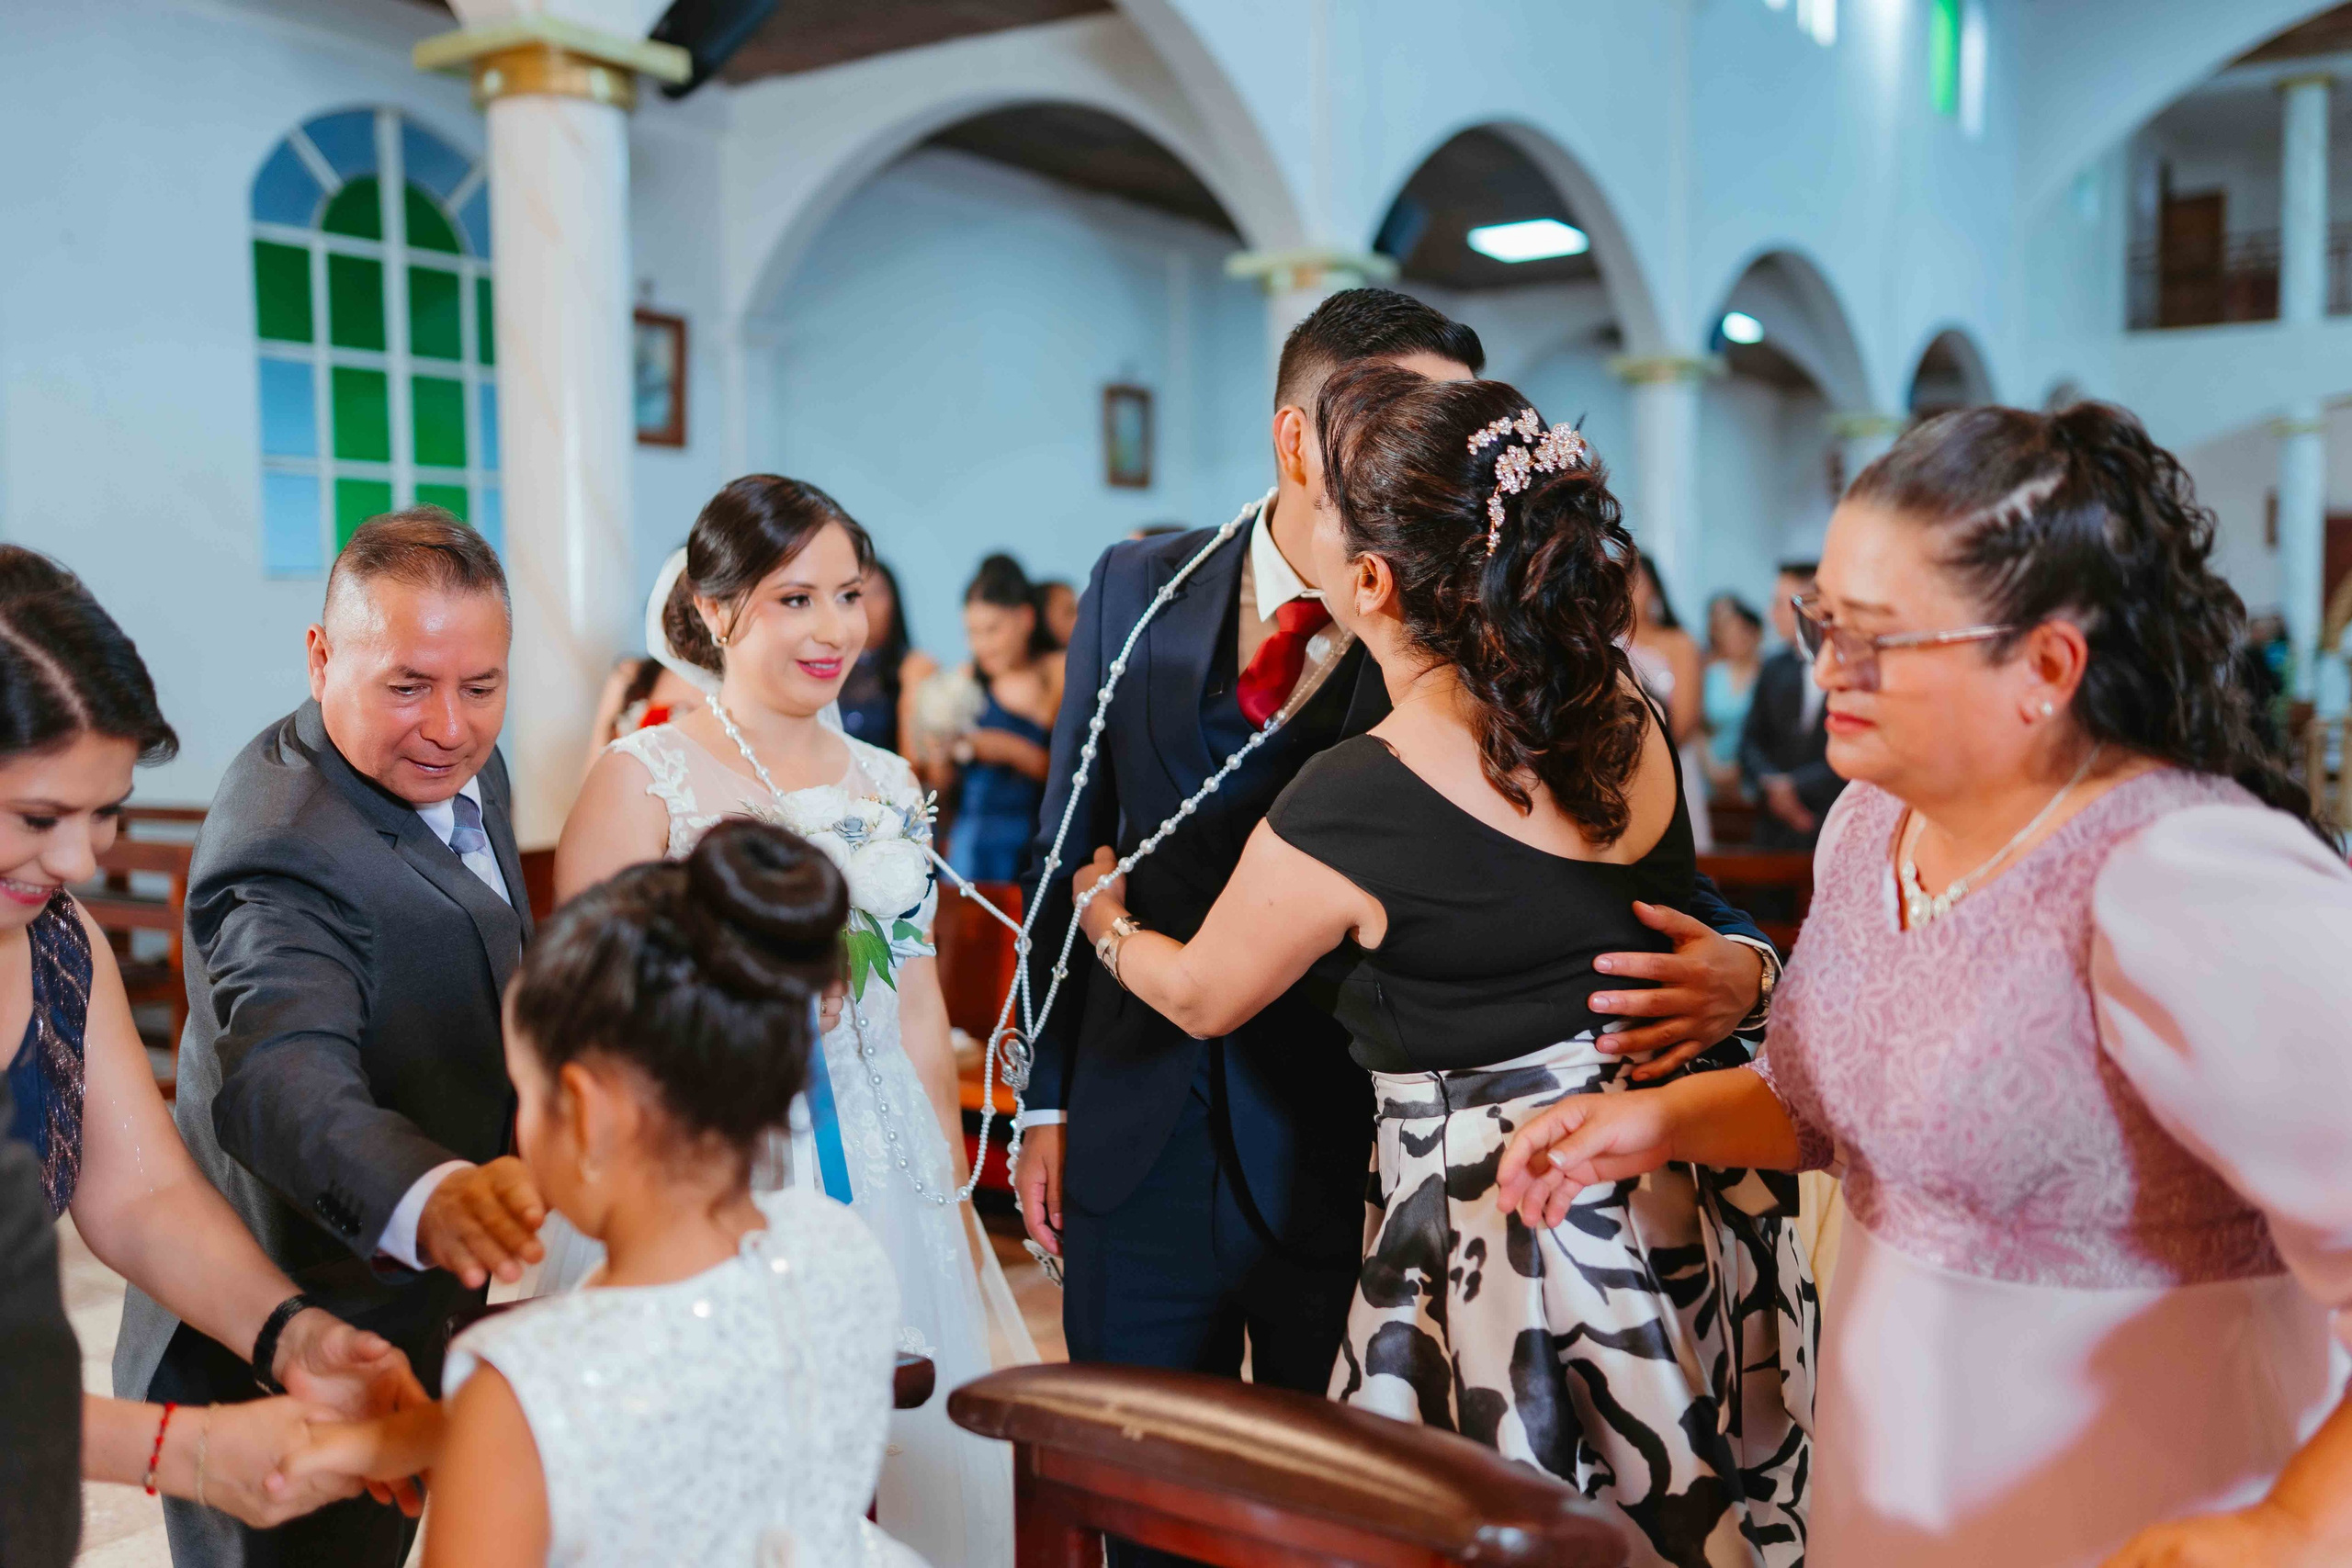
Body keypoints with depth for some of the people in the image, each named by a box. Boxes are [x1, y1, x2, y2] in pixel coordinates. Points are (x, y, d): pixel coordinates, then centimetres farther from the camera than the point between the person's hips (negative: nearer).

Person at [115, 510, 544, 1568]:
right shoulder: (287, 853, -30)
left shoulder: (458, 769, 0)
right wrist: (437, 1199, -66)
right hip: (273, 1354, -9)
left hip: (416, 1311, 9)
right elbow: (283, 1079, -48)